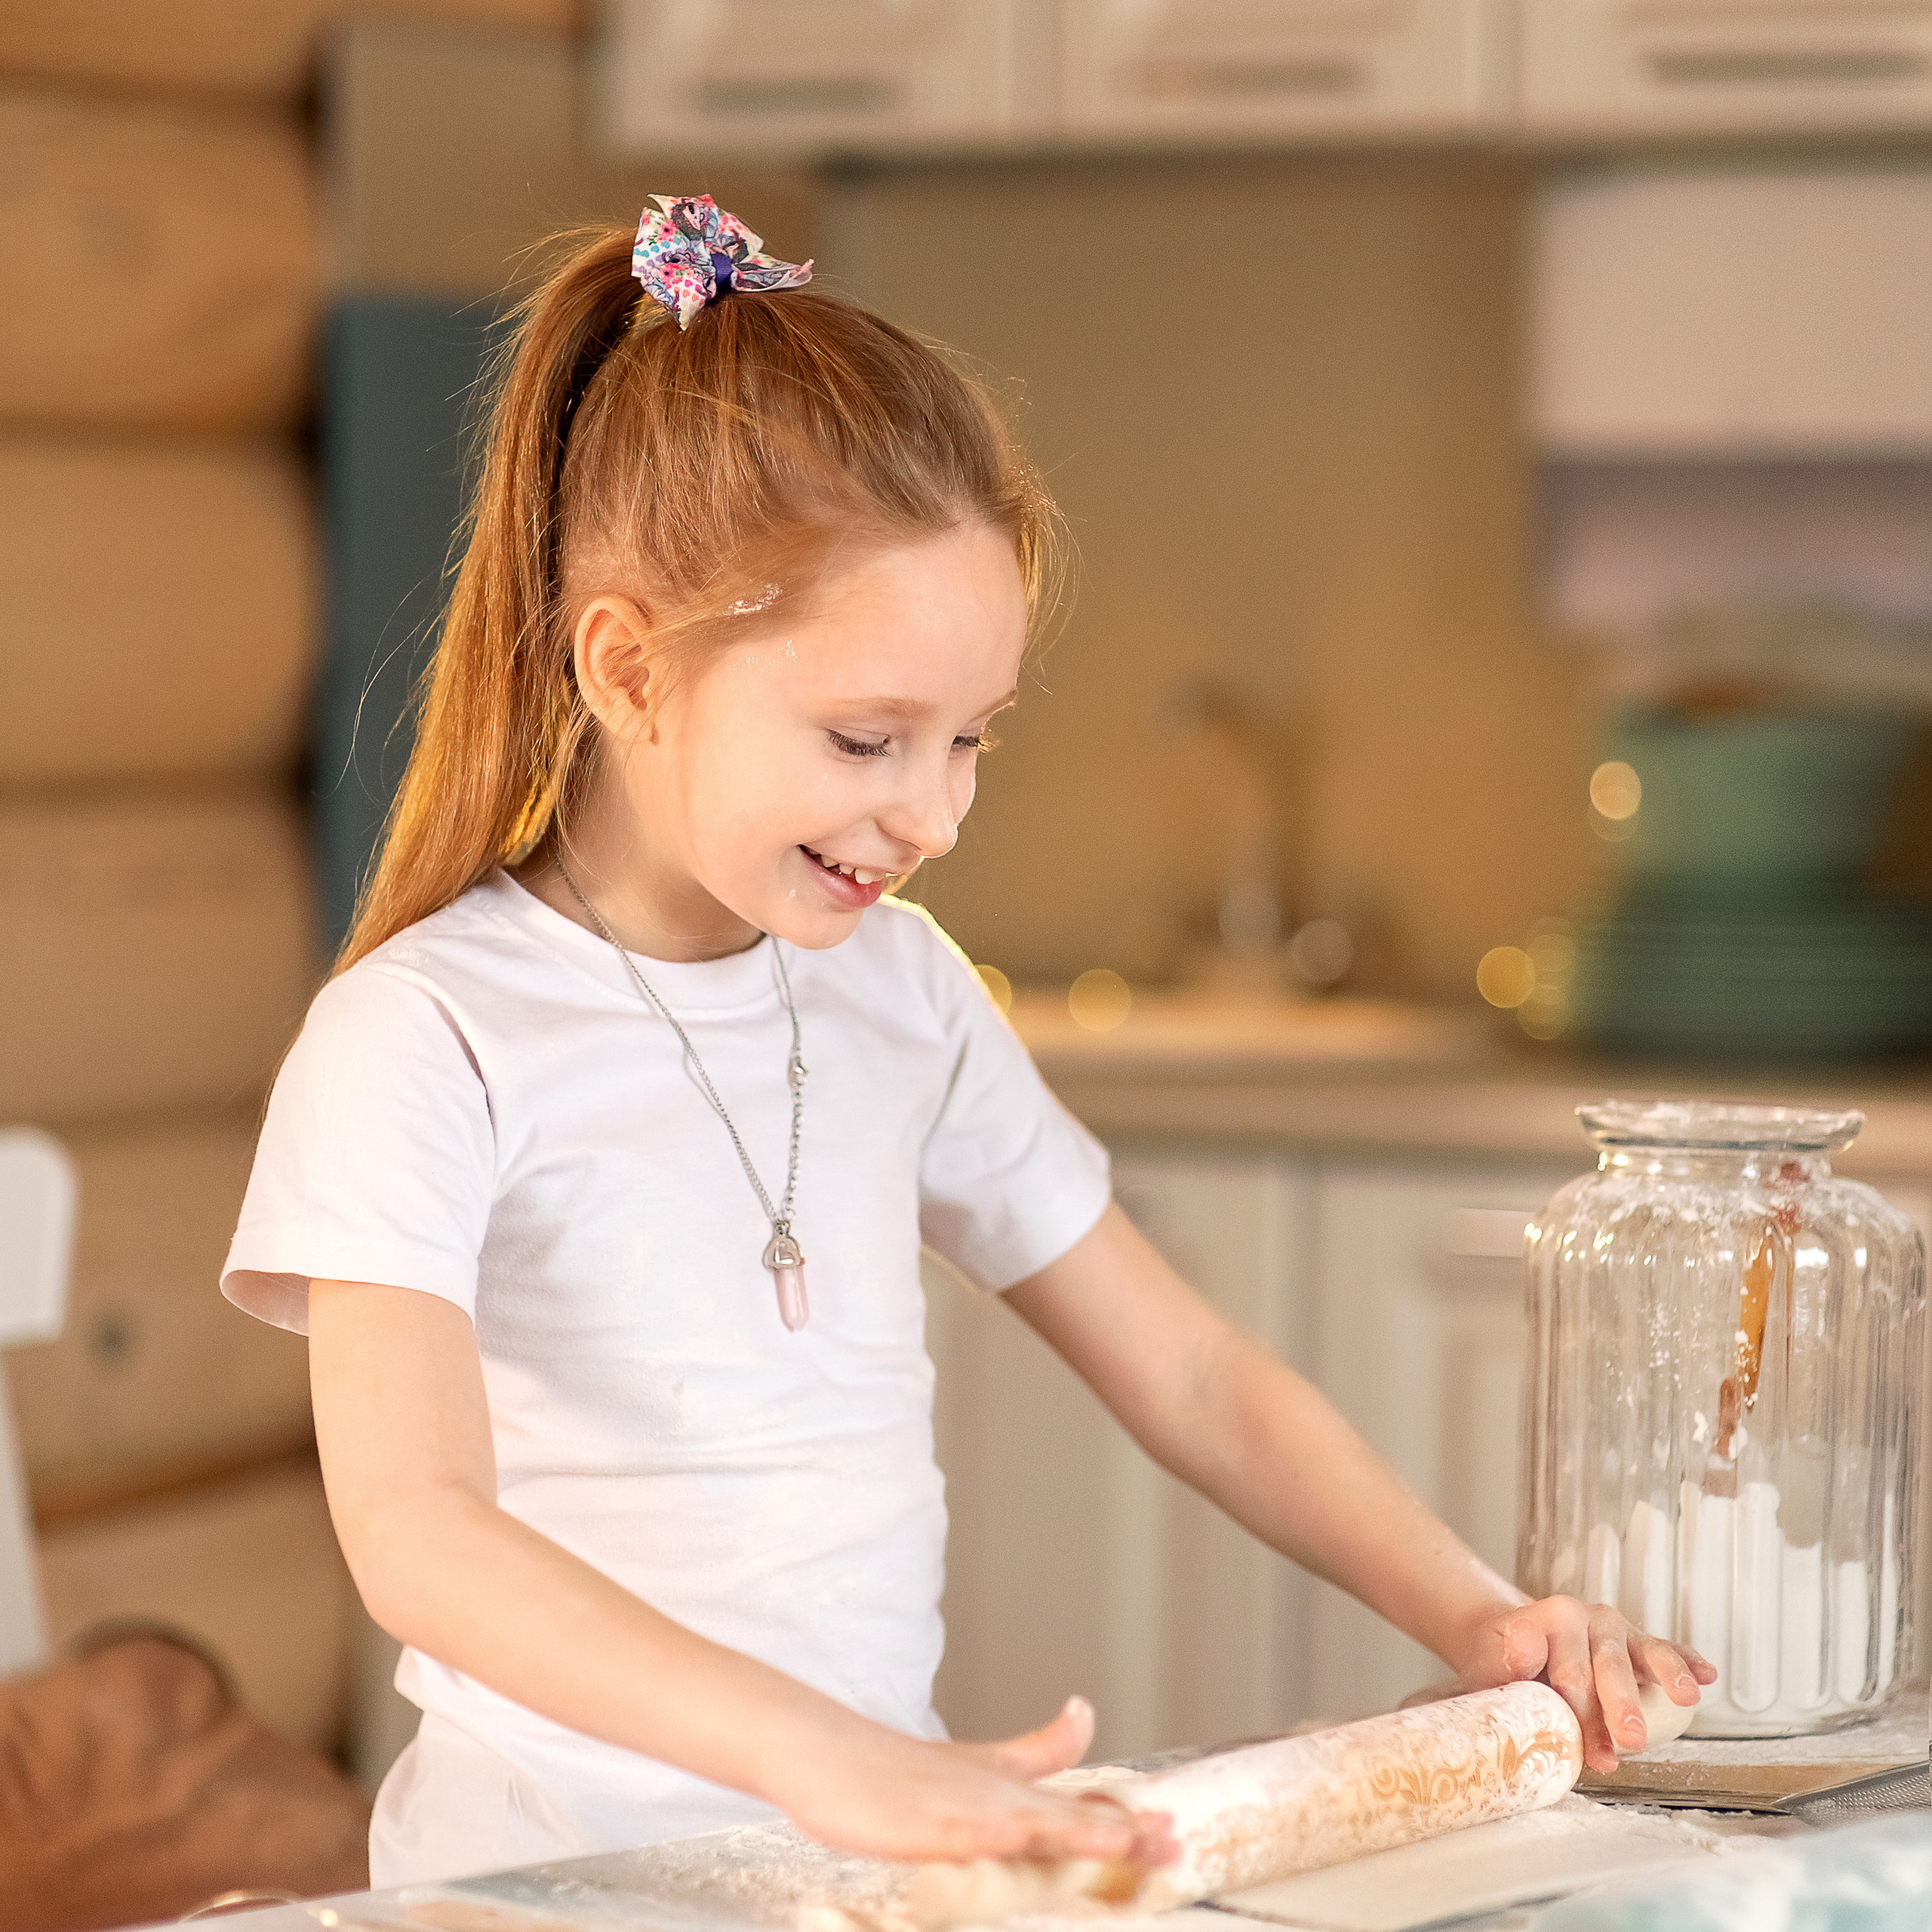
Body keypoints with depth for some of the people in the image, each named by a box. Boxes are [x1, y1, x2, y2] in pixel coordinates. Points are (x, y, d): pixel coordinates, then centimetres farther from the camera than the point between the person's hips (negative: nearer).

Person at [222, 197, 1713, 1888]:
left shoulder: (899, 990, 11)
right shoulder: (432, 1035, -9)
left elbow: (1193, 1378, 18)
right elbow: (415, 1533, -23)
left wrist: (1471, 1617, 2)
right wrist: (831, 1761, -34)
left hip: (892, 1839, 5)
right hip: (563, 1866, -5)